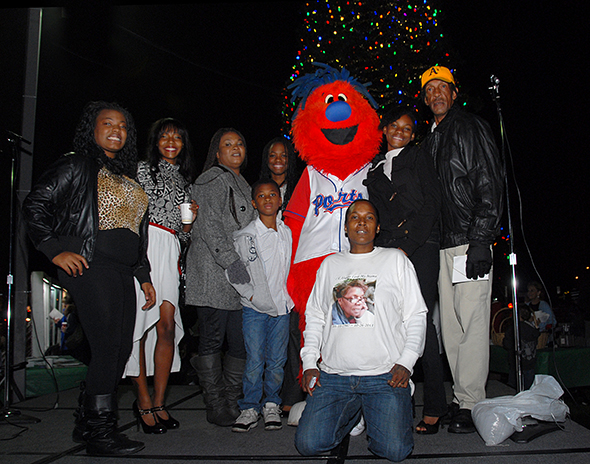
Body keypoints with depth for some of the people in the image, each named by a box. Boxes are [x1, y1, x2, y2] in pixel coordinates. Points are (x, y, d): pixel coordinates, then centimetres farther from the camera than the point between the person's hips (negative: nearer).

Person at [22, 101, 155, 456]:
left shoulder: (128, 177, 22)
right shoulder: (77, 166, 2)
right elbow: (35, 206, -3)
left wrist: (144, 275, 18)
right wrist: (55, 250, -13)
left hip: (123, 271, 8)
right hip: (90, 265, -8)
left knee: (122, 348, 8)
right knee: (108, 348, -11)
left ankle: (88, 424, 23)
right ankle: (99, 433, 3)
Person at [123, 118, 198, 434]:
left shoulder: (186, 181, 26)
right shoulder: (143, 169, 14)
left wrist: (190, 219, 5)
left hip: (169, 250, 3)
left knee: (167, 324, -8)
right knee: (139, 322, -7)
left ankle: (159, 403, 0)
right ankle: (143, 400, 4)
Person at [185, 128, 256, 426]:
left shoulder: (243, 184, 25)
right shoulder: (212, 178, 0)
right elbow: (209, 225, -12)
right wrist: (230, 261, -19)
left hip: (240, 273, 8)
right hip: (213, 271, -8)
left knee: (241, 341, 4)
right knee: (213, 339, -3)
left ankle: (232, 402, 15)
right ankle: (215, 405, 6)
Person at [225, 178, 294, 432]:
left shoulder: (288, 233, 7)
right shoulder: (245, 236, -4)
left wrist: (290, 297, 8)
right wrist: (250, 294, -8)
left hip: (282, 306, 3)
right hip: (254, 307, -3)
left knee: (277, 359, 7)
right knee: (254, 360, -1)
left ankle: (271, 405, 22)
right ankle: (250, 408, 12)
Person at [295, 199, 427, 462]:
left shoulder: (395, 259, 7)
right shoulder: (330, 264, 14)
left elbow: (416, 315, 5)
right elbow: (314, 317, 16)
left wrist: (406, 362, -7)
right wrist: (309, 362, 5)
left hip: (386, 375, -2)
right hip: (333, 375, 3)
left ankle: (374, 415, 17)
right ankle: (352, 413, 19)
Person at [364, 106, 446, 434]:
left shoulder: (419, 159, 11)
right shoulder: (373, 167, 23)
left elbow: (431, 204, -1)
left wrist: (407, 246, -10)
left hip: (419, 247, -4)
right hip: (385, 250, 4)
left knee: (421, 321, -10)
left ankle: (434, 408, -4)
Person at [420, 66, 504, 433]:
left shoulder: (471, 128, 0)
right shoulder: (431, 140, 21)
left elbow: (490, 185, -9)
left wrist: (481, 240, -18)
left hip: (470, 241, -7)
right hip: (442, 244, 7)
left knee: (471, 322, -6)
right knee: (450, 324, 8)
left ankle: (471, 404, 2)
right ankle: (461, 398, 18)